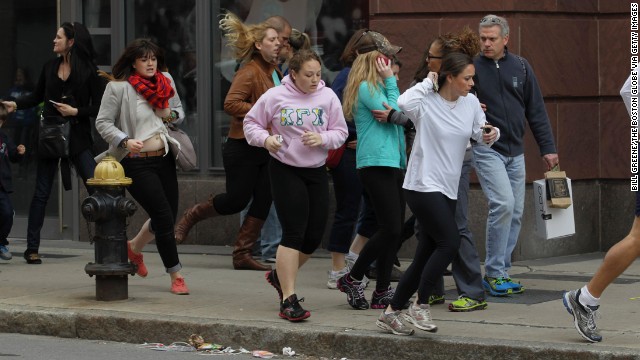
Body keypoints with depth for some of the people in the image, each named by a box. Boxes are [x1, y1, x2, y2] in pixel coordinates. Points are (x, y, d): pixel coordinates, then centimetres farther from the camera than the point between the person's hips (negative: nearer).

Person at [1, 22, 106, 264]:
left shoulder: (89, 72, -4)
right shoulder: (50, 67, 7)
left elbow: (99, 108, -5)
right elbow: (37, 97, 17)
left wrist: (75, 111, -15)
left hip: (78, 137, -3)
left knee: (96, 189, -8)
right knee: (42, 193, 4)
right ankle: (32, 249, 9)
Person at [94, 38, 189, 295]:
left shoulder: (166, 82, 9)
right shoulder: (118, 87, -10)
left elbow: (179, 110, 23)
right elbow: (103, 122, -8)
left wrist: (173, 115, -1)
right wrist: (124, 141, -23)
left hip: (164, 158, 7)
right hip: (136, 162, -7)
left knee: (168, 215, 11)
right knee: (164, 216, -9)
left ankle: (135, 248, 41)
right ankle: (176, 276, 5)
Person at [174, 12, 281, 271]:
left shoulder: (274, 71, 10)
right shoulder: (249, 73, -16)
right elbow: (231, 104, -26)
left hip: (266, 150, 8)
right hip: (243, 149, -8)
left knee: (263, 202, 2)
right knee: (236, 200, -3)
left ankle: (242, 254, 8)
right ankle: (191, 216, 22)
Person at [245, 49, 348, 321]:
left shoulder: (328, 97, 0)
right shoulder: (275, 97, -7)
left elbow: (341, 132, 3)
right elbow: (251, 123, 3)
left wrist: (322, 138, -17)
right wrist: (266, 138, -17)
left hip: (316, 171, 4)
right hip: (285, 169, -4)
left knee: (314, 236, 7)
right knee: (294, 233, -12)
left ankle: (280, 275, 33)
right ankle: (288, 300, -10)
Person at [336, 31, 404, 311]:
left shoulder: (377, 87, 21)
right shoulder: (366, 88, -10)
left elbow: (398, 116, 20)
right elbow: (392, 112, -14)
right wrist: (390, 80, -8)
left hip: (392, 163, 10)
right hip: (376, 164, -10)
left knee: (393, 230, 8)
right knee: (390, 229, -12)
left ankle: (382, 292, 13)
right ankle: (352, 279, 0)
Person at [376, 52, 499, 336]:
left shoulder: (471, 103, 6)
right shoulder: (426, 102, -13)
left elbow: (480, 135, 10)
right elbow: (404, 103, -33)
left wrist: (490, 135, -13)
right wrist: (427, 83, -19)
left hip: (448, 190, 7)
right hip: (423, 186, -7)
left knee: (427, 255, 8)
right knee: (450, 243, -17)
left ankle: (391, 313, 17)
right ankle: (420, 305, -3)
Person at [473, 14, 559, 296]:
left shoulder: (521, 68, 7)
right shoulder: (473, 68, -3)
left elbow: (536, 111, 10)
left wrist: (547, 147, 7)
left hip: (515, 151, 5)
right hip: (486, 149, -5)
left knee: (515, 212, 5)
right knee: (503, 204, -18)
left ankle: (501, 272, 15)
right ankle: (493, 273, -10)